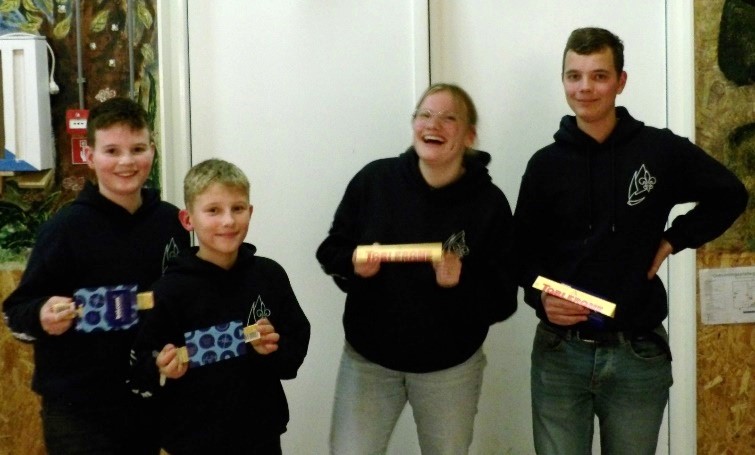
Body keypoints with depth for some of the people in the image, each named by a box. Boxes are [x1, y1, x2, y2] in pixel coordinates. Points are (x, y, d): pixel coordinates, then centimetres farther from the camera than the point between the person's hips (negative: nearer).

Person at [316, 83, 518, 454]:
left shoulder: (489, 203, -11)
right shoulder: (374, 179, -8)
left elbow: (503, 301, -10)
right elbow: (331, 251, 3)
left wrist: (461, 283, -29)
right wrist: (353, 264, -19)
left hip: (450, 367, 0)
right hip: (369, 358, 1)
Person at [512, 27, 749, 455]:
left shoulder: (661, 150, -2)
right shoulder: (546, 164, 2)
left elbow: (731, 196, 10)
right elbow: (524, 251, 7)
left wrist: (673, 240, 0)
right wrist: (539, 295, -12)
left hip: (638, 354, -1)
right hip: (560, 352, 1)